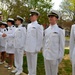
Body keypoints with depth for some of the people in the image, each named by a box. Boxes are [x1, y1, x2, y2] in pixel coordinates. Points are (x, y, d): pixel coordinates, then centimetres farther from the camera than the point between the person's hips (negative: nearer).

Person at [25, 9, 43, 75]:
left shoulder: (38, 26, -8)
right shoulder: (29, 25, 13)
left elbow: (40, 38, -11)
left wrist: (37, 48, -13)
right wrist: (25, 46, 14)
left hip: (33, 48, -7)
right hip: (27, 48, 7)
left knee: (33, 63, 3)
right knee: (29, 62, 15)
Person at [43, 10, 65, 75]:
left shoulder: (60, 31, -6)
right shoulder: (46, 30, 8)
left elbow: (62, 45, -5)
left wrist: (60, 57, -7)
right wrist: (44, 53, 11)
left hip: (54, 57, -4)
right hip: (46, 56, 5)